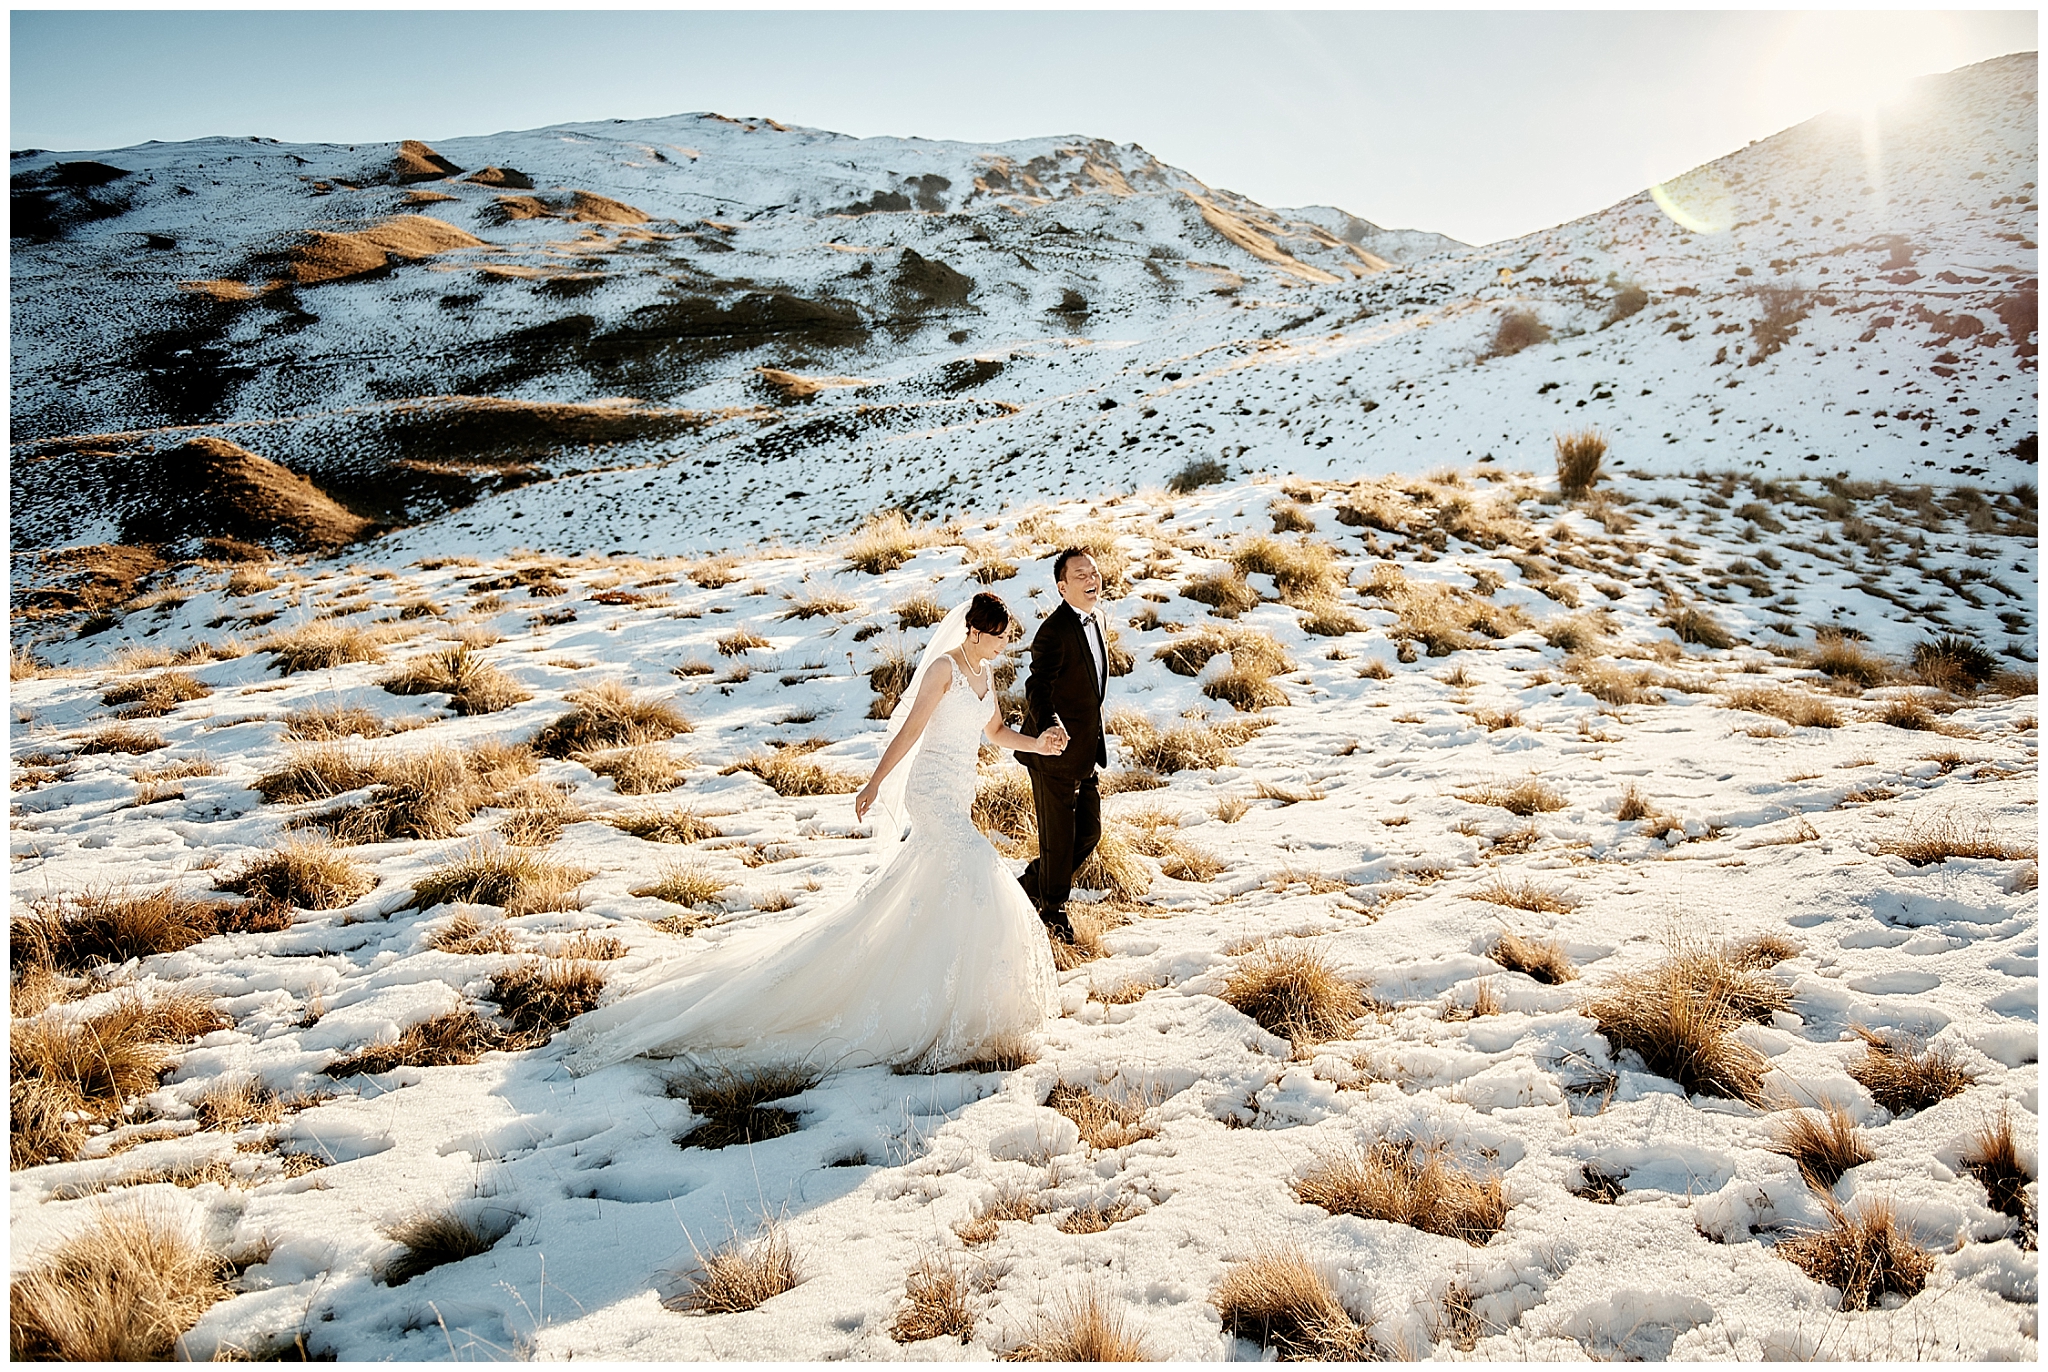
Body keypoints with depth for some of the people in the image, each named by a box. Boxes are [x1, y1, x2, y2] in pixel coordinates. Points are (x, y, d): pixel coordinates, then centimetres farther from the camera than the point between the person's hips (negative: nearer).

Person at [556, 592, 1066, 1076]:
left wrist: (1037, 743, 2)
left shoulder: (983, 674, 13)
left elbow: (996, 731, 20)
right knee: (977, 880, -15)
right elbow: (910, 730, -16)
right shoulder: (943, 668, -14)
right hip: (934, 791, -9)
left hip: (956, 797, 9)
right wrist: (875, 783, -17)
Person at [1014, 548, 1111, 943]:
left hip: (1085, 751, 9)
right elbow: (1038, 687, -29)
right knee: (1058, 836, 5)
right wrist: (1048, 727, -48)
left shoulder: (1094, 621, 9)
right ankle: (1052, 909, 26)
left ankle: (1030, 886, 33)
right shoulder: (1054, 631, -21)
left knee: (1088, 831, 15)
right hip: (1056, 750, -9)